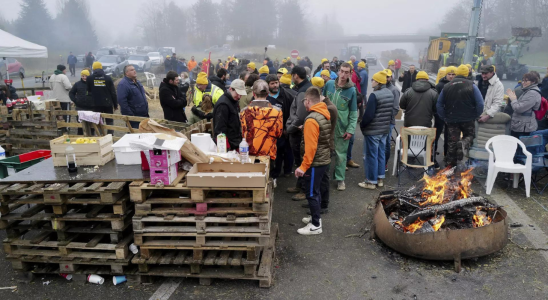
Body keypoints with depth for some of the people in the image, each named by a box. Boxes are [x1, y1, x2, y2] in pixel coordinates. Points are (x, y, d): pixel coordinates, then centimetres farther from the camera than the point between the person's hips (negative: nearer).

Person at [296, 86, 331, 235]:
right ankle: (316, 216, 35)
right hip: (324, 159, 9)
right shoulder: (325, 114, 6)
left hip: (315, 162, -9)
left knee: (312, 193, 1)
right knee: (317, 190, 20)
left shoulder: (312, 119, -22)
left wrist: (303, 166, -21)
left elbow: (310, 147, -25)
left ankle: (316, 225, 10)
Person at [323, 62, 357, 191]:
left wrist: (350, 130, -9)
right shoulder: (329, 84, -1)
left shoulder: (351, 90, -5)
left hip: (342, 128, -2)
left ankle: (340, 179, 19)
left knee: (341, 154, 5)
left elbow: (354, 113, -2)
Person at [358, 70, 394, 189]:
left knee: (371, 155, 2)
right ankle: (380, 179, 26)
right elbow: (391, 112, 14)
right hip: (385, 129, 8)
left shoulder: (374, 95, -20)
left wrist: (362, 125, -6)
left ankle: (371, 181, 10)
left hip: (372, 130, -8)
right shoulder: (390, 94, 7)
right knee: (381, 154, 16)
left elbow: (368, 114, -21)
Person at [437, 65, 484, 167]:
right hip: (468, 119, -2)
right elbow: (480, 104, -10)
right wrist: (476, 116, 2)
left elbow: (439, 105, 5)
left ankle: (450, 164, 13)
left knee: (452, 142, 10)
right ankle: (463, 144, -16)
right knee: (469, 136, 18)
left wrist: (444, 117, 9)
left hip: (451, 120, 2)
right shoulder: (471, 86, -6)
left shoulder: (447, 86, 3)